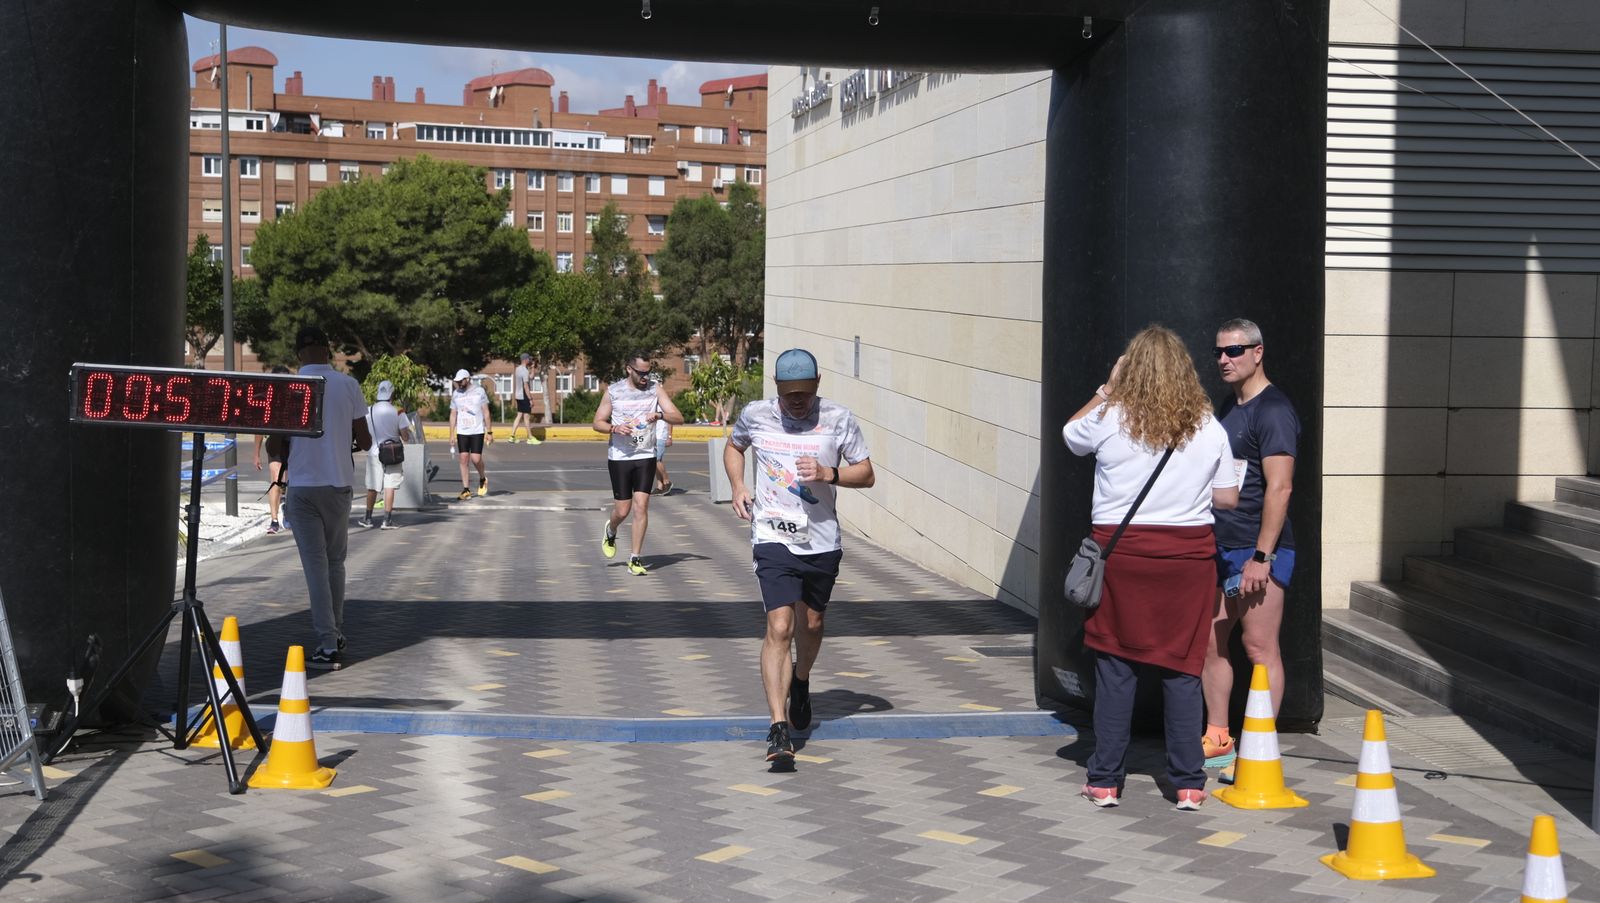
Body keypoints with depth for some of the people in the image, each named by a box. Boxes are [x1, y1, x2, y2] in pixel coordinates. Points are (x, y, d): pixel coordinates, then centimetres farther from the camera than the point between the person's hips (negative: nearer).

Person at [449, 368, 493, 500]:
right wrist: (452, 434, 5)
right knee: (463, 459, -3)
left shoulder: (479, 391, -1)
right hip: (462, 432, 3)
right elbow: (453, 415, 11)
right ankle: (466, 489, 1)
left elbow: (486, 412, 1)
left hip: (477, 431, -3)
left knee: (476, 459, -10)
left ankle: (483, 479, 19)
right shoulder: (455, 394, 7)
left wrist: (489, 432, -3)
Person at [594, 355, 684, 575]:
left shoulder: (655, 389, 1)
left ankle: (635, 559, -1)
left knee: (641, 506, -8)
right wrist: (615, 428, -16)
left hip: (646, 457, 1)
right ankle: (610, 531, 38)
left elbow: (678, 418, -3)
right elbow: (597, 423, 5)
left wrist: (660, 415, -24)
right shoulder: (613, 391, 0)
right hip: (619, 456, 0)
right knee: (622, 510, 2)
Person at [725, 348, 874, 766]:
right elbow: (734, 447, 21)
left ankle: (801, 684, 50)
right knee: (779, 628, -16)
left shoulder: (839, 419, -3)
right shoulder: (755, 415, 0)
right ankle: (779, 727, -19)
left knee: (811, 625, 17)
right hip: (773, 539, -2)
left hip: (823, 542, 2)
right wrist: (738, 487, 4)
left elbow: (867, 475, 2)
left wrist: (828, 474, -16)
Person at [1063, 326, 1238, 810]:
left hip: (1121, 551, -1)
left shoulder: (1110, 418, -6)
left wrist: (1107, 389, 18)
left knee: (1115, 667, 5)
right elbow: (1227, 498, 5)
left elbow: (1070, 435, 15)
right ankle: (1188, 783, 9)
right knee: (1182, 669, 7)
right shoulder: (1209, 428, 0)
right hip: (1189, 555, 1)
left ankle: (1105, 781, 9)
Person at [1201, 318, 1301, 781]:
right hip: (1220, 548, 9)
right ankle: (1218, 741, 20)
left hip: (1259, 550, -9)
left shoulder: (1273, 411, -12)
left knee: (1260, 647, -5)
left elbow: (1279, 488, -18)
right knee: (1211, 643, 10)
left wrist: (1261, 556, -21)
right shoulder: (1229, 407, 17)